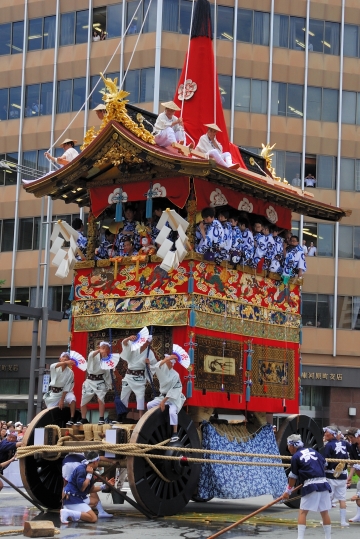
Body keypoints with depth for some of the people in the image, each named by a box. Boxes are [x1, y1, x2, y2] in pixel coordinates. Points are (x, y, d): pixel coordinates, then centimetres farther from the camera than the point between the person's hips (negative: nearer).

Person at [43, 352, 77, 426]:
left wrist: (62, 400, -16)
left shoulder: (70, 372, -7)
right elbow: (53, 366, -33)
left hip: (64, 392, -1)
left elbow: (67, 387, -9)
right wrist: (65, 362, -51)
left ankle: (72, 419, -29)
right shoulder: (55, 368, -6)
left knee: (72, 398, -31)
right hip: (53, 392, 1)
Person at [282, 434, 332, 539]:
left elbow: (293, 477, 3)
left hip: (311, 486, -6)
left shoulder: (295, 457, -2)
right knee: (325, 512, 13)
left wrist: (288, 491, 13)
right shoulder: (312, 450, 14)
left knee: (302, 512, 0)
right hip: (323, 484, 6)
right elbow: (324, 463, 21)